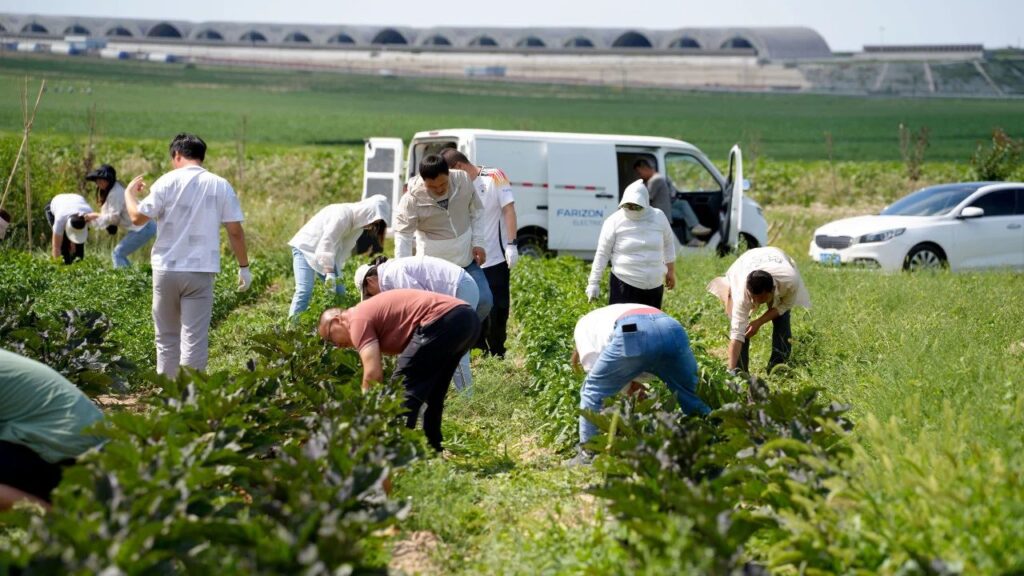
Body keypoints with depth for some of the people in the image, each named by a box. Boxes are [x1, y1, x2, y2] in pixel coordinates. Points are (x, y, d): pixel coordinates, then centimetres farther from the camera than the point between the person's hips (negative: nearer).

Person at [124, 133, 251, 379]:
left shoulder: (167, 182, -3)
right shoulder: (220, 186, 1)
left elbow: (138, 218, -2)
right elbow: (235, 231, 0)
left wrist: (129, 193, 17)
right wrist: (244, 267, 9)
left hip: (167, 269, 0)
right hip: (201, 270, 0)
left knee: (167, 336, 14)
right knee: (195, 338, 0)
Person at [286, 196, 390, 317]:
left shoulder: (358, 222, -1)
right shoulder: (343, 214, -28)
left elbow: (344, 249, -1)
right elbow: (326, 244, -34)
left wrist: (336, 271, -10)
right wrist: (330, 273, -38)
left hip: (327, 255, 9)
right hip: (305, 248, -9)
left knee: (339, 292, 2)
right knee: (304, 291, -22)